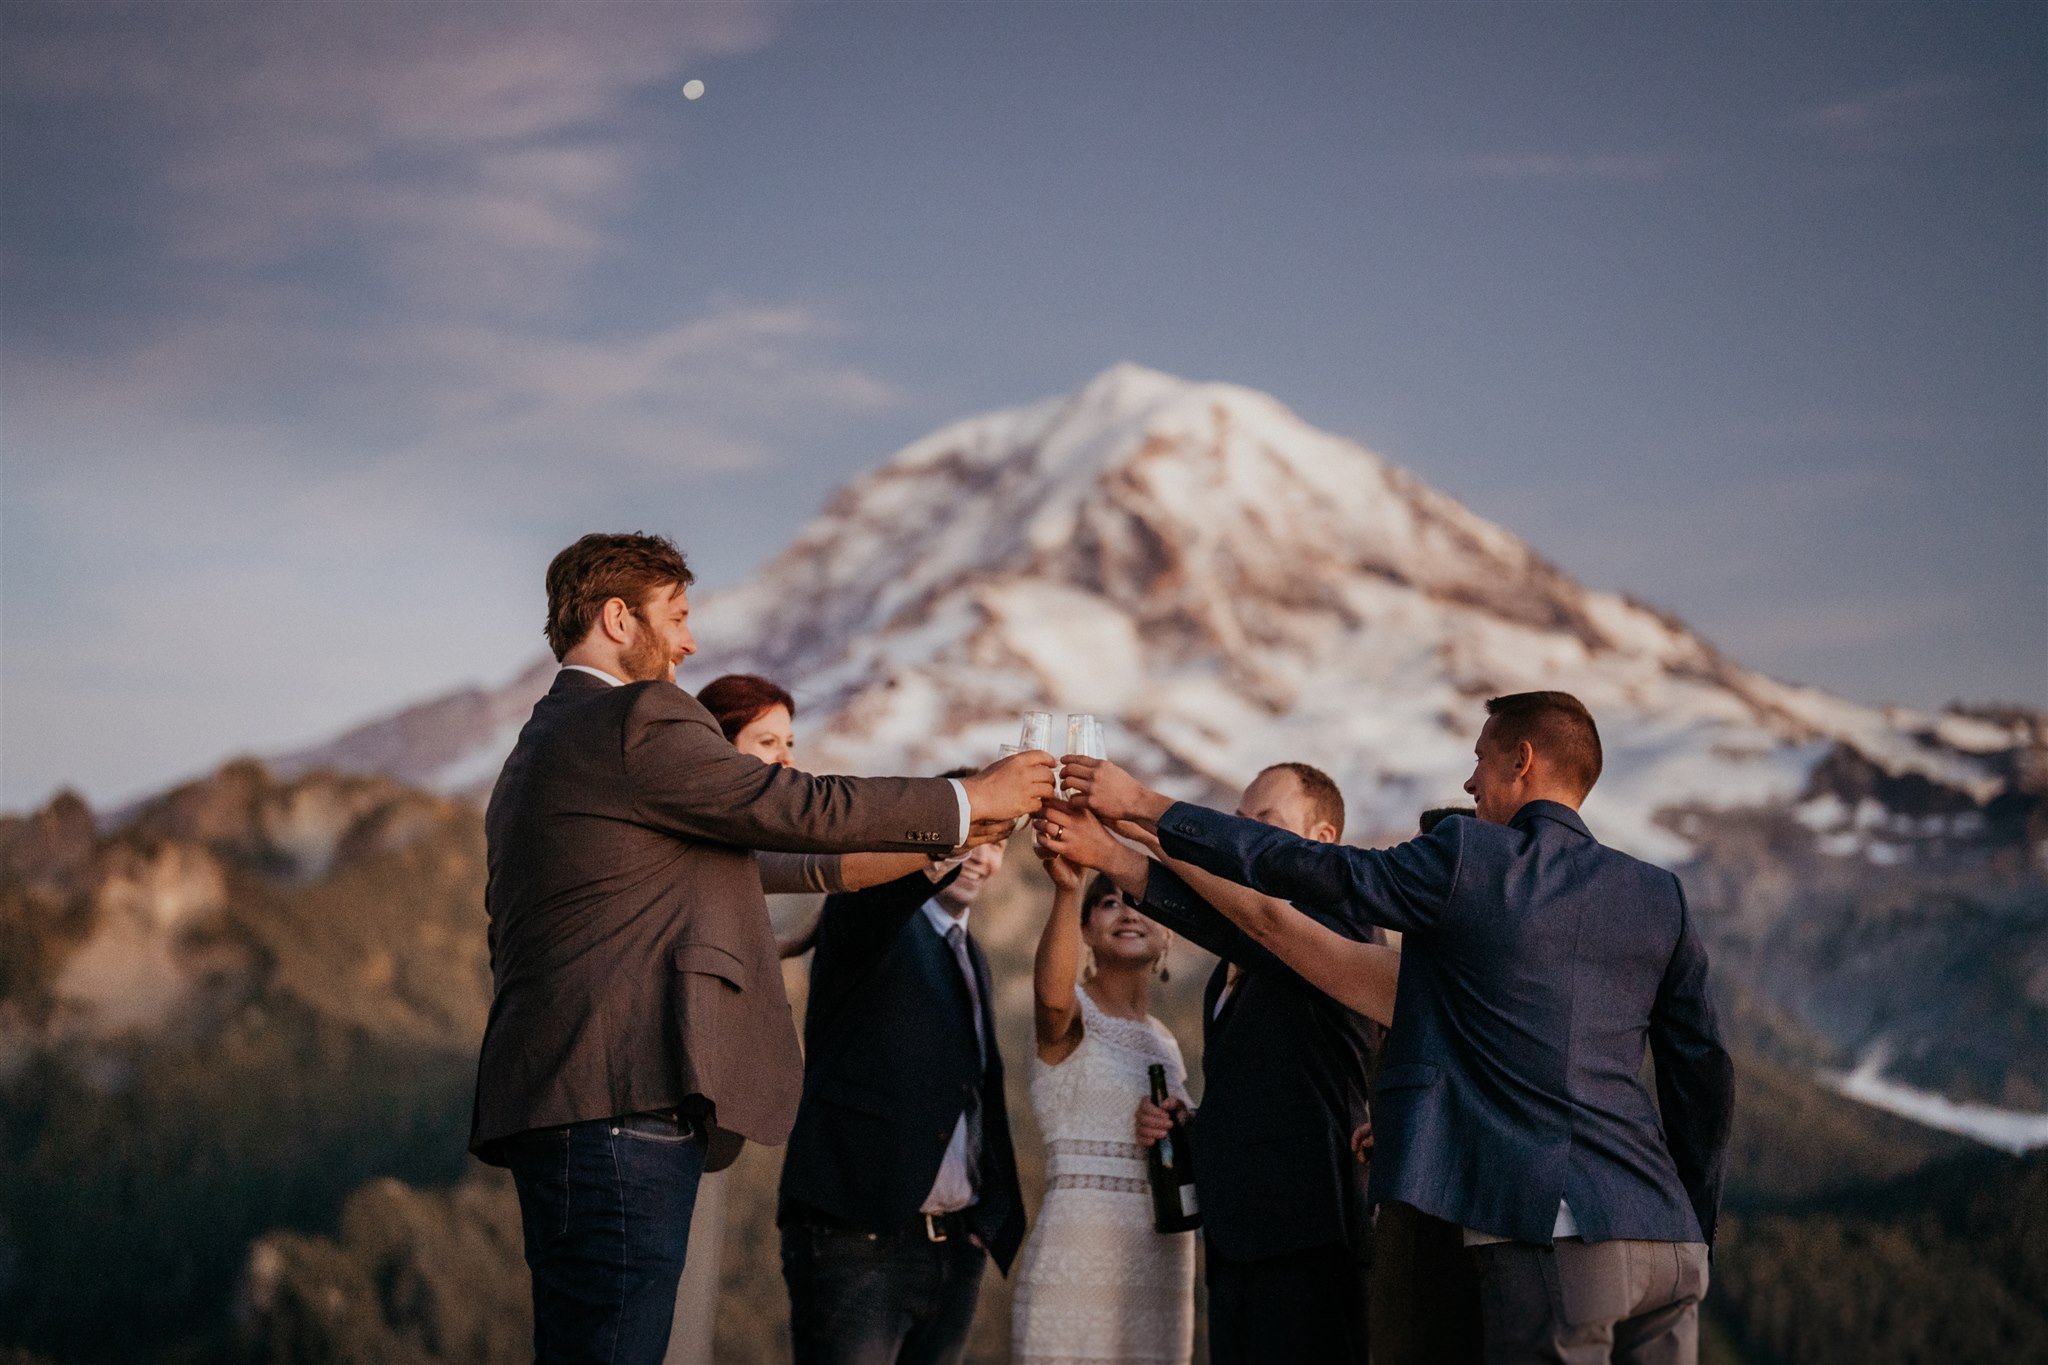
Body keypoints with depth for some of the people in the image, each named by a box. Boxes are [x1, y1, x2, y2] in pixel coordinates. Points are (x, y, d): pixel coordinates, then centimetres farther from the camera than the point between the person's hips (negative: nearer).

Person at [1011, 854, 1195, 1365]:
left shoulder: (1166, 1044, 18)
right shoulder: (1074, 1014, -2)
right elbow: (1052, 994, -29)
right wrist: (1066, 889, -43)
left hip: (1164, 1271, 6)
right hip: (1079, 1262, -6)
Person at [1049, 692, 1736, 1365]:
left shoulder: (1467, 858, -3)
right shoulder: (1659, 896, 12)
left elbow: (1299, 867, 3)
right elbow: (1705, 1076, 14)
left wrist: (1143, 805, 11)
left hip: (1557, 1235, -5)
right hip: (1669, 1241, 5)